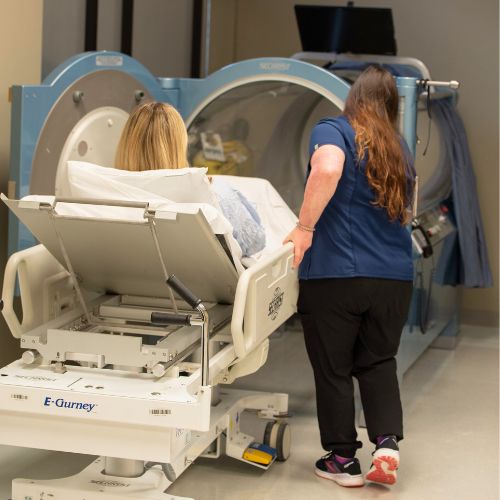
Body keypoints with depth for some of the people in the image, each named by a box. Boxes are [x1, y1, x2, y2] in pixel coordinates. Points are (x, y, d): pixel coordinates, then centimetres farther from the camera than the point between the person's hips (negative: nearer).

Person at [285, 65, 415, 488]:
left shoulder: (333, 130, -3)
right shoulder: (400, 149, 15)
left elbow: (328, 169, -25)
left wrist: (305, 227, -18)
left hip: (334, 274, -5)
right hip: (395, 276, 5)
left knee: (333, 369, 8)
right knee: (378, 363, 18)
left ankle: (343, 460, 13)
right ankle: (387, 442, 3)